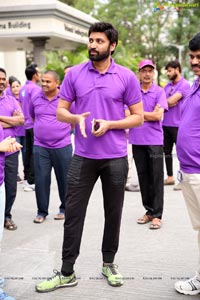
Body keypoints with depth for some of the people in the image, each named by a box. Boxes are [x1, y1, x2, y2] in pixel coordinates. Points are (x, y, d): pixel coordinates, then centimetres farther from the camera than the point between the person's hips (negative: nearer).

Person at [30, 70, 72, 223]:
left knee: (64, 179, 8)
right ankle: (42, 211, 16)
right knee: (41, 179, 2)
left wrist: (64, 130, 6)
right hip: (40, 146, 2)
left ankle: (65, 209, 25)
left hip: (62, 146, -2)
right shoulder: (36, 98, 5)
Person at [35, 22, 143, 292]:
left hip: (116, 158, -1)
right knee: (73, 213, 3)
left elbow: (138, 117, 0)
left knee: (113, 213, 11)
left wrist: (109, 124, -15)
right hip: (83, 157, 1)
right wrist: (77, 118, -17)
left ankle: (109, 263, 30)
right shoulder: (74, 74, 2)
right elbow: (60, 111, 6)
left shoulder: (126, 77, -3)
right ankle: (67, 272, 14)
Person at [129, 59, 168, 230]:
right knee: (143, 177, 10)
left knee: (156, 179, 0)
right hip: (137, 141, 3)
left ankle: (157, 215, 6)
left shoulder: (159, 92, -1)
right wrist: (149, 114, -5)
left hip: (154, 141, -3)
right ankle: (149, 211, 21)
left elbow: (158, 116, -10)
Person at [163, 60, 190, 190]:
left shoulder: (185, 84, -9)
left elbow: (172, 100, -17)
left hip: (177, 124, -7)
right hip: (166, 123, 8)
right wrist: (169, 103, -11)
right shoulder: (168, 86, 14)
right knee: (167, 151, 12)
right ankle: (170, 177, 23)